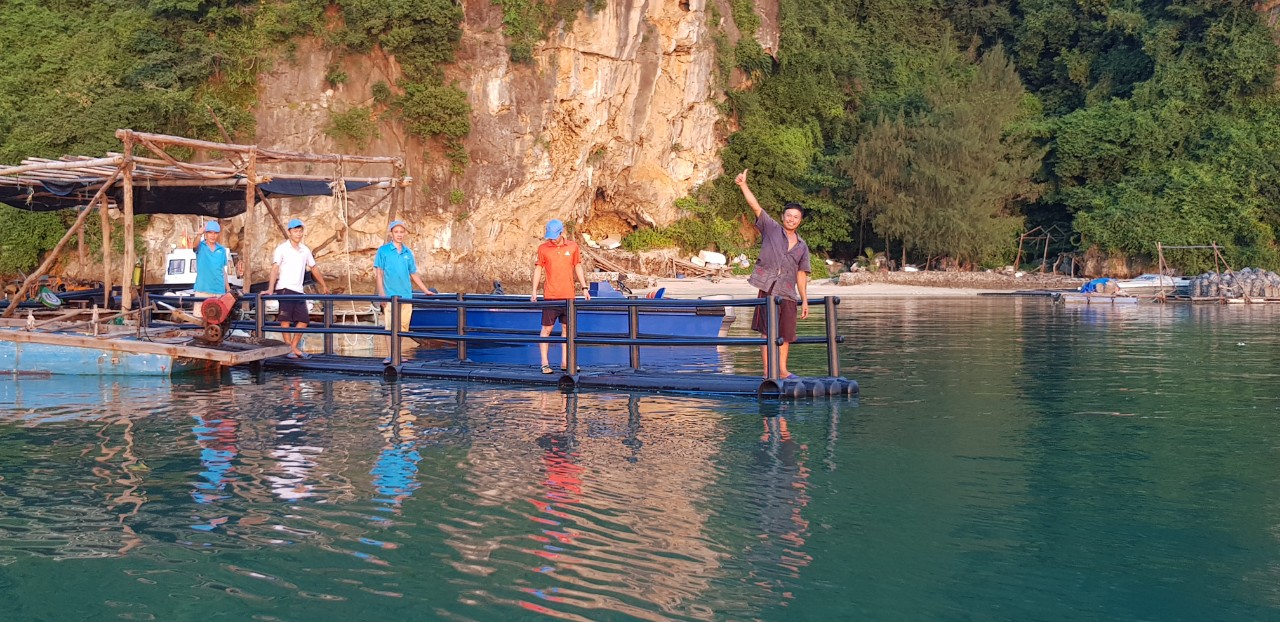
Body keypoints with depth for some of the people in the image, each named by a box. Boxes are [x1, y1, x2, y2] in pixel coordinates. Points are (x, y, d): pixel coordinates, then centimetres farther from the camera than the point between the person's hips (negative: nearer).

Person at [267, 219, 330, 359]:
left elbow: (314, 267, 22)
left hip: (298, 290, 6)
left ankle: (294, 347, 12)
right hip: (284, 289, -6)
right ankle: (289, 349, -5)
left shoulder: (305, 250, 12)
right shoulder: (282, 248, -4)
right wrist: (270, 289, -24)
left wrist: (324, 286, 24)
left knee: (303, 320, 4)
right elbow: (275, 268, -13)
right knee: (286, 320, -7)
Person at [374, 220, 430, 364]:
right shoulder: (383, 250, 1)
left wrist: (427, 291, 17)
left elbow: (414, 275, 18)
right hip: (390, 296, -4)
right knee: (391, 326, -8)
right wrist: (382, 294, -9)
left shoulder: (408, 253, 12)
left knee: (403, 327, 5)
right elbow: (379, 273, -2)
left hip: (406, 295, 4)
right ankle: (391, 355, -6)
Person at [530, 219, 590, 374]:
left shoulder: (573, 247, 4)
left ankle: (564, 362, 16)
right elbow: (538, 269, 3)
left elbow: (578, 267, 12)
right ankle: (545, 363, 1)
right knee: (547, 328, -2)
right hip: (550, 296, -2)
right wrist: (534, 292, -2)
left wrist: (584, 288, 10)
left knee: (567, 328, 8)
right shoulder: (543, 249, -1)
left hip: (568, 295, 3)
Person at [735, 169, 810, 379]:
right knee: (768, 330, -4)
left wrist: (804, 300, 13)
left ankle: (782, 370, 18)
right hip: (768, 288, -4)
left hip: (788, 293, 4)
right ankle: (767, 371, -2)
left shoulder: (802, 246, 16)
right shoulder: (771, 229, 7)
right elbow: (756, 207, -3)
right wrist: (743, 186, -15)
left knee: (785, 333, 8)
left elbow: (801, 274, 17)